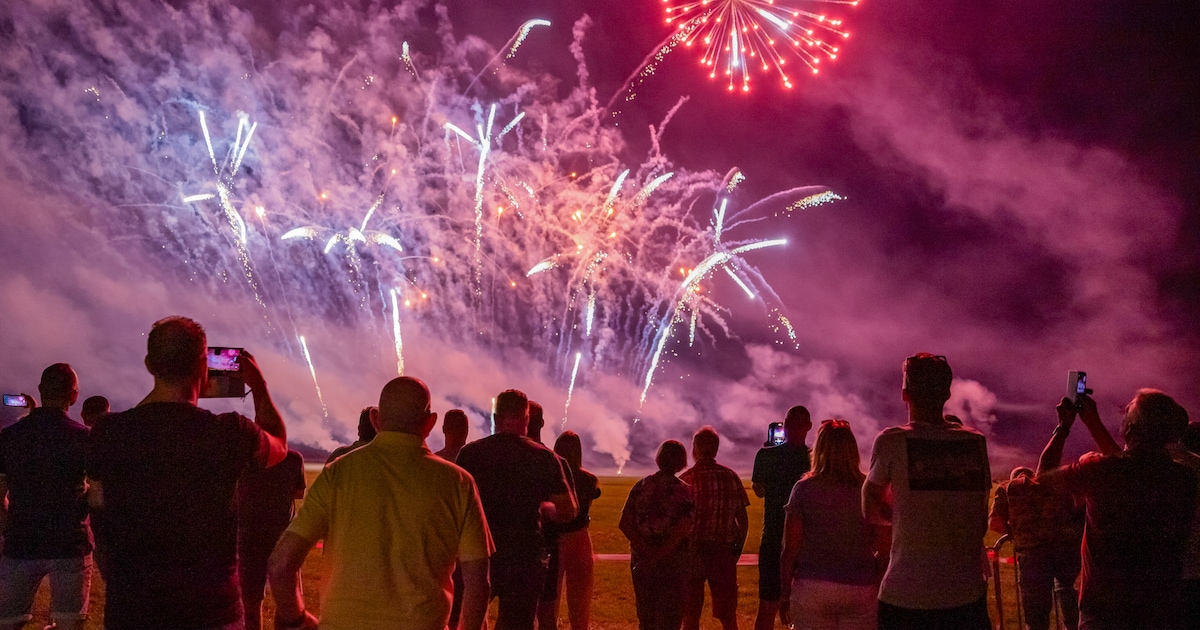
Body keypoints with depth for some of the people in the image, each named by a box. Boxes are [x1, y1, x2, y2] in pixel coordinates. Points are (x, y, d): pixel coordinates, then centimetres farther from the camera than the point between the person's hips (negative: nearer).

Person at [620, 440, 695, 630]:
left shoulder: (641, 486, 1)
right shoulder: (685, 492, -9)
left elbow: (625, 524, -5)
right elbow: (680, 532, -19)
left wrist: (647, 552, -10)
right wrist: (656, 558, -16)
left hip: (641, 562, 3)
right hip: (673, 564, -3)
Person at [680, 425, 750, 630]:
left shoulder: (685, 480, -7)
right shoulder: (731, 477, 1)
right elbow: (743, 521, 3)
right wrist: (737, 551, 13)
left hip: (693, 552, -2)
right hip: (723, 553, 2)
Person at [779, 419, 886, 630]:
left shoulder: (804, 489, -2)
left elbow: (790, 550, -2)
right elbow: (884, 550, 1)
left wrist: (784, 595, 5)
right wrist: (879, 589, 12)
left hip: (811, 591, -1)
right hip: (861, 591, 1)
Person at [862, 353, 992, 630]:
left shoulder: (891, 442, -5)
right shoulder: (976, 442, 5)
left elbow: (872, 513, 6)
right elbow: (982, 523, 11)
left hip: (905, 596, -3)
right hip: (968, 594, 3)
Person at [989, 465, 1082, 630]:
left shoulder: (1006, 489, 21)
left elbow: (996, 523, 9)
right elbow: (1078, 514, 20)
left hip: (1033, 549, -3)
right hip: (1068, 544, 3)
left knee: (1036, 609, 6)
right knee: (1065, 588, 33)